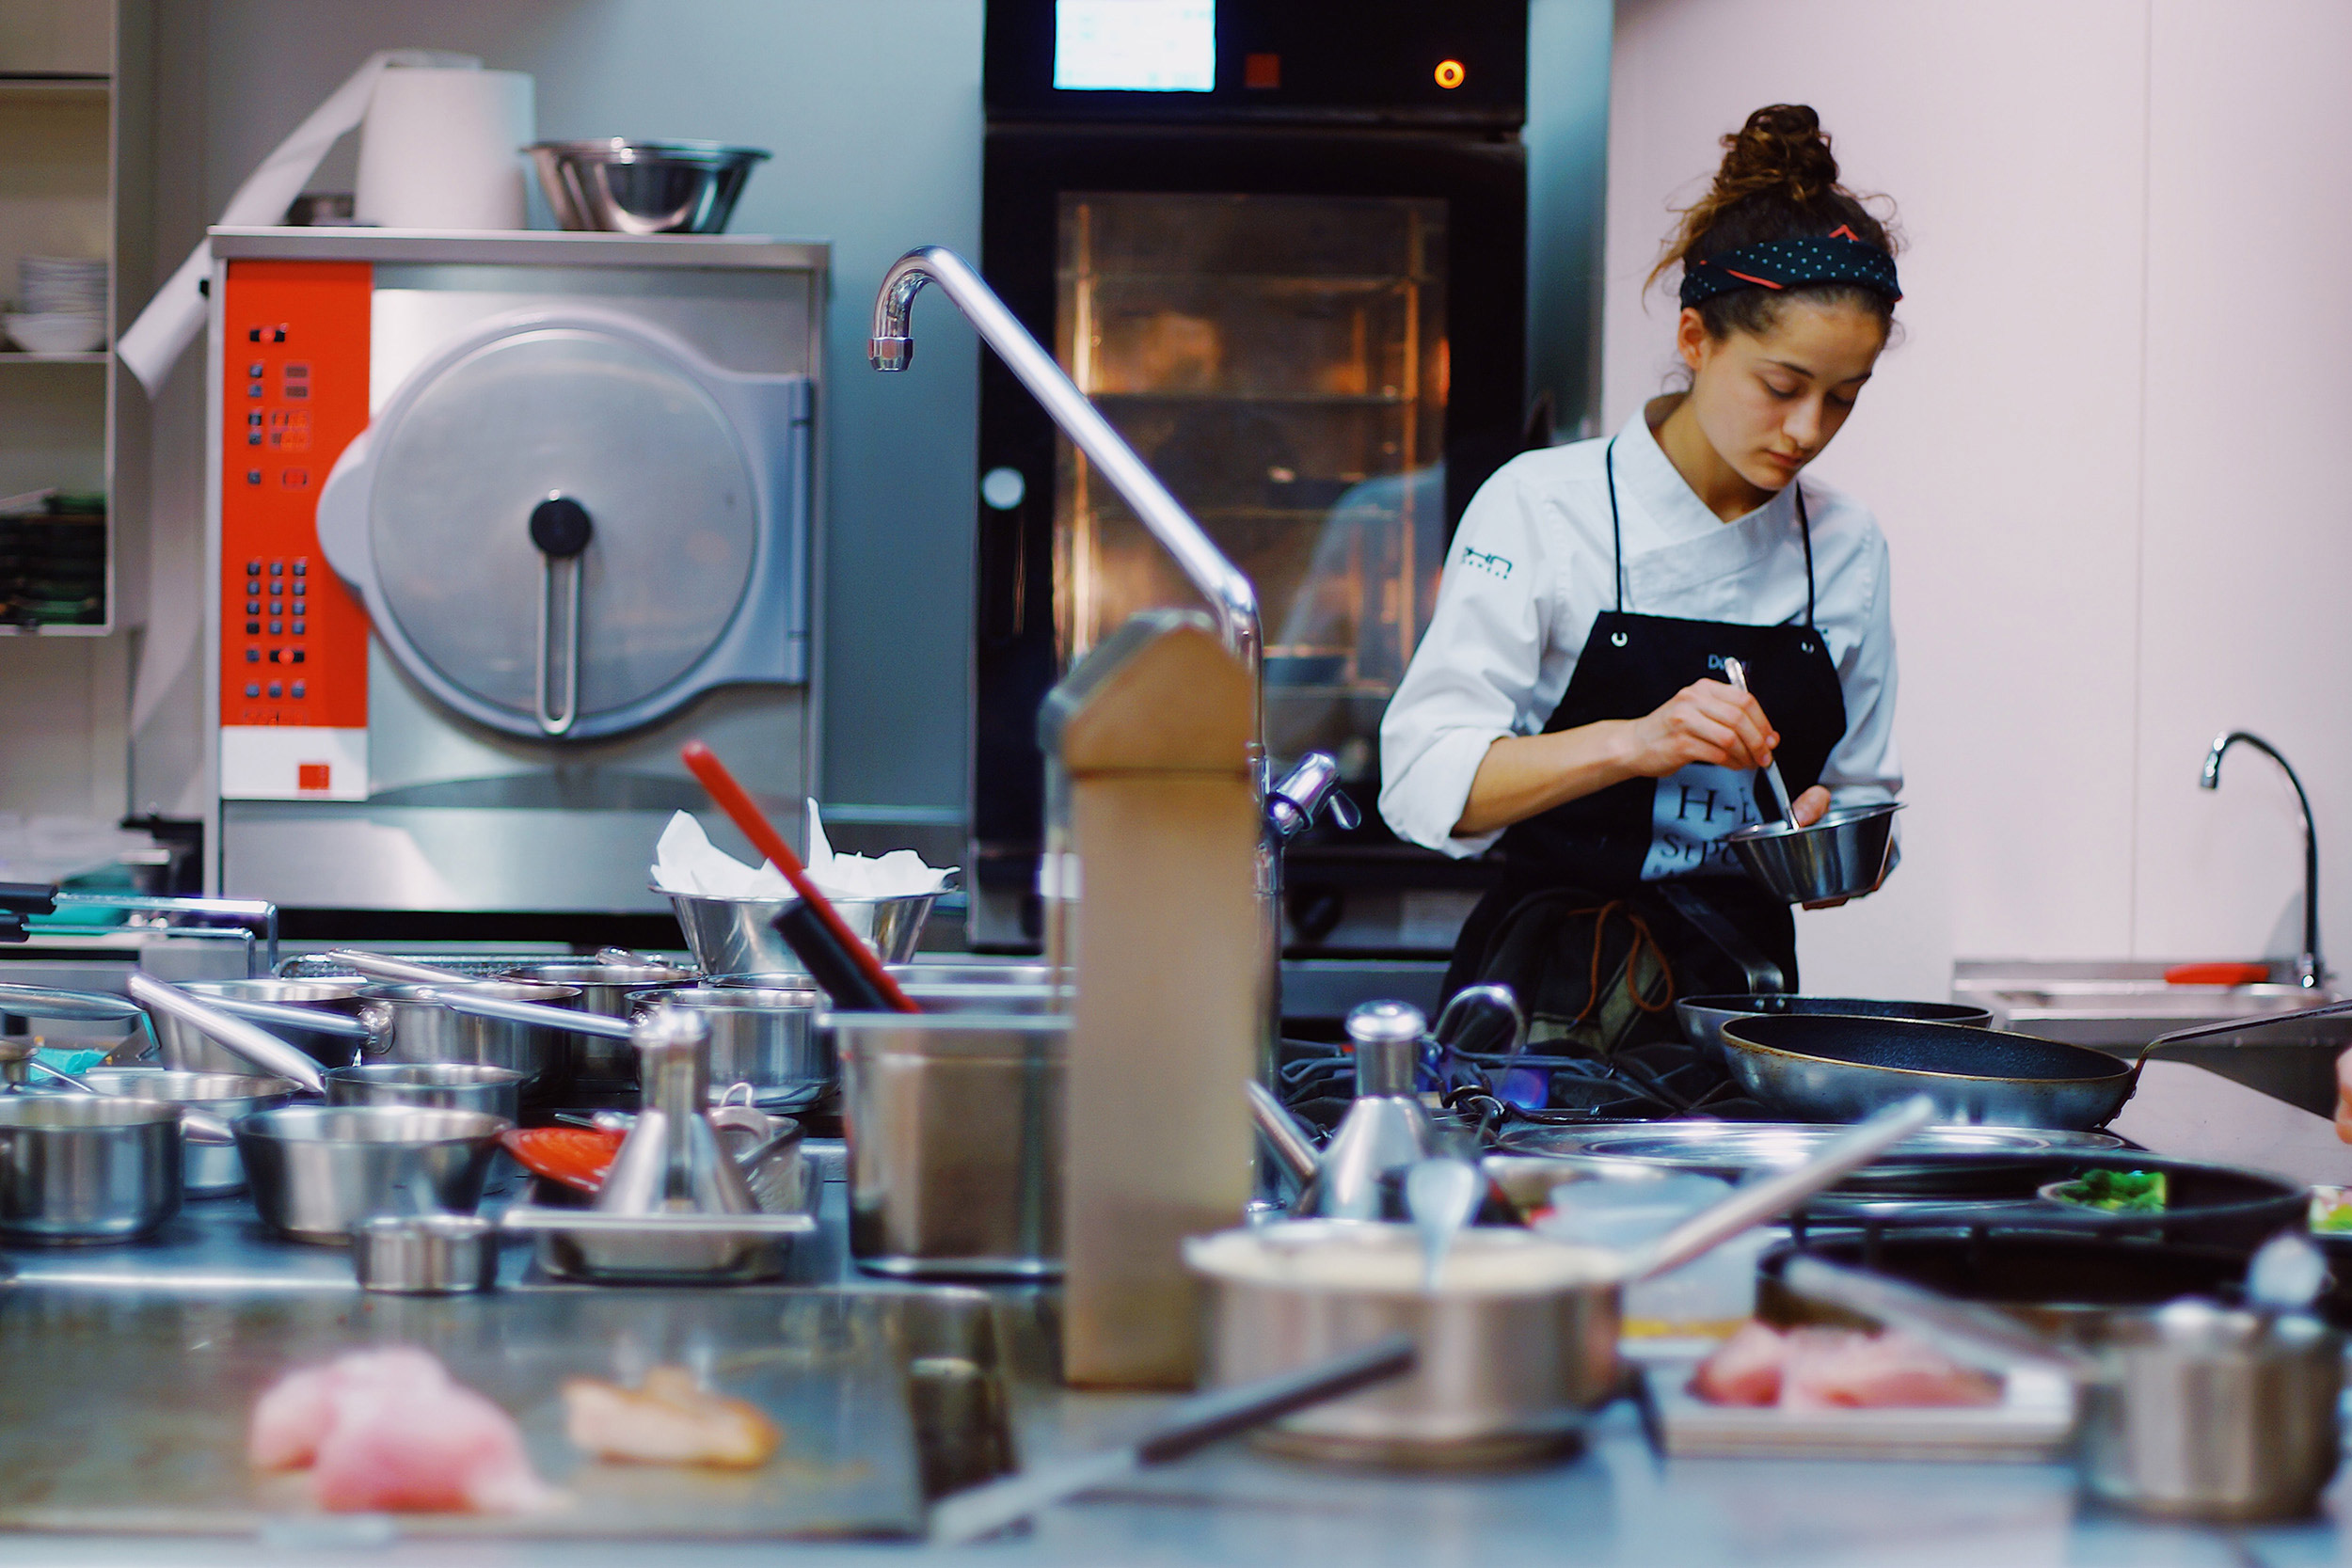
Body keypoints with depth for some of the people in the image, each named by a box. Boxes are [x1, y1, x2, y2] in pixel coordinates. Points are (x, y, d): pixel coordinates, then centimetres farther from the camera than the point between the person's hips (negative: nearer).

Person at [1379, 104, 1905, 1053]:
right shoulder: (1542, 506, -3)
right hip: (1548, 1007, -3)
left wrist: (1831, 843, -4)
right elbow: (1427, 785, -10)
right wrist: (1630, 742, -24)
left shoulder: (1844, 545, 9)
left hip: (1739, 1001, 3)